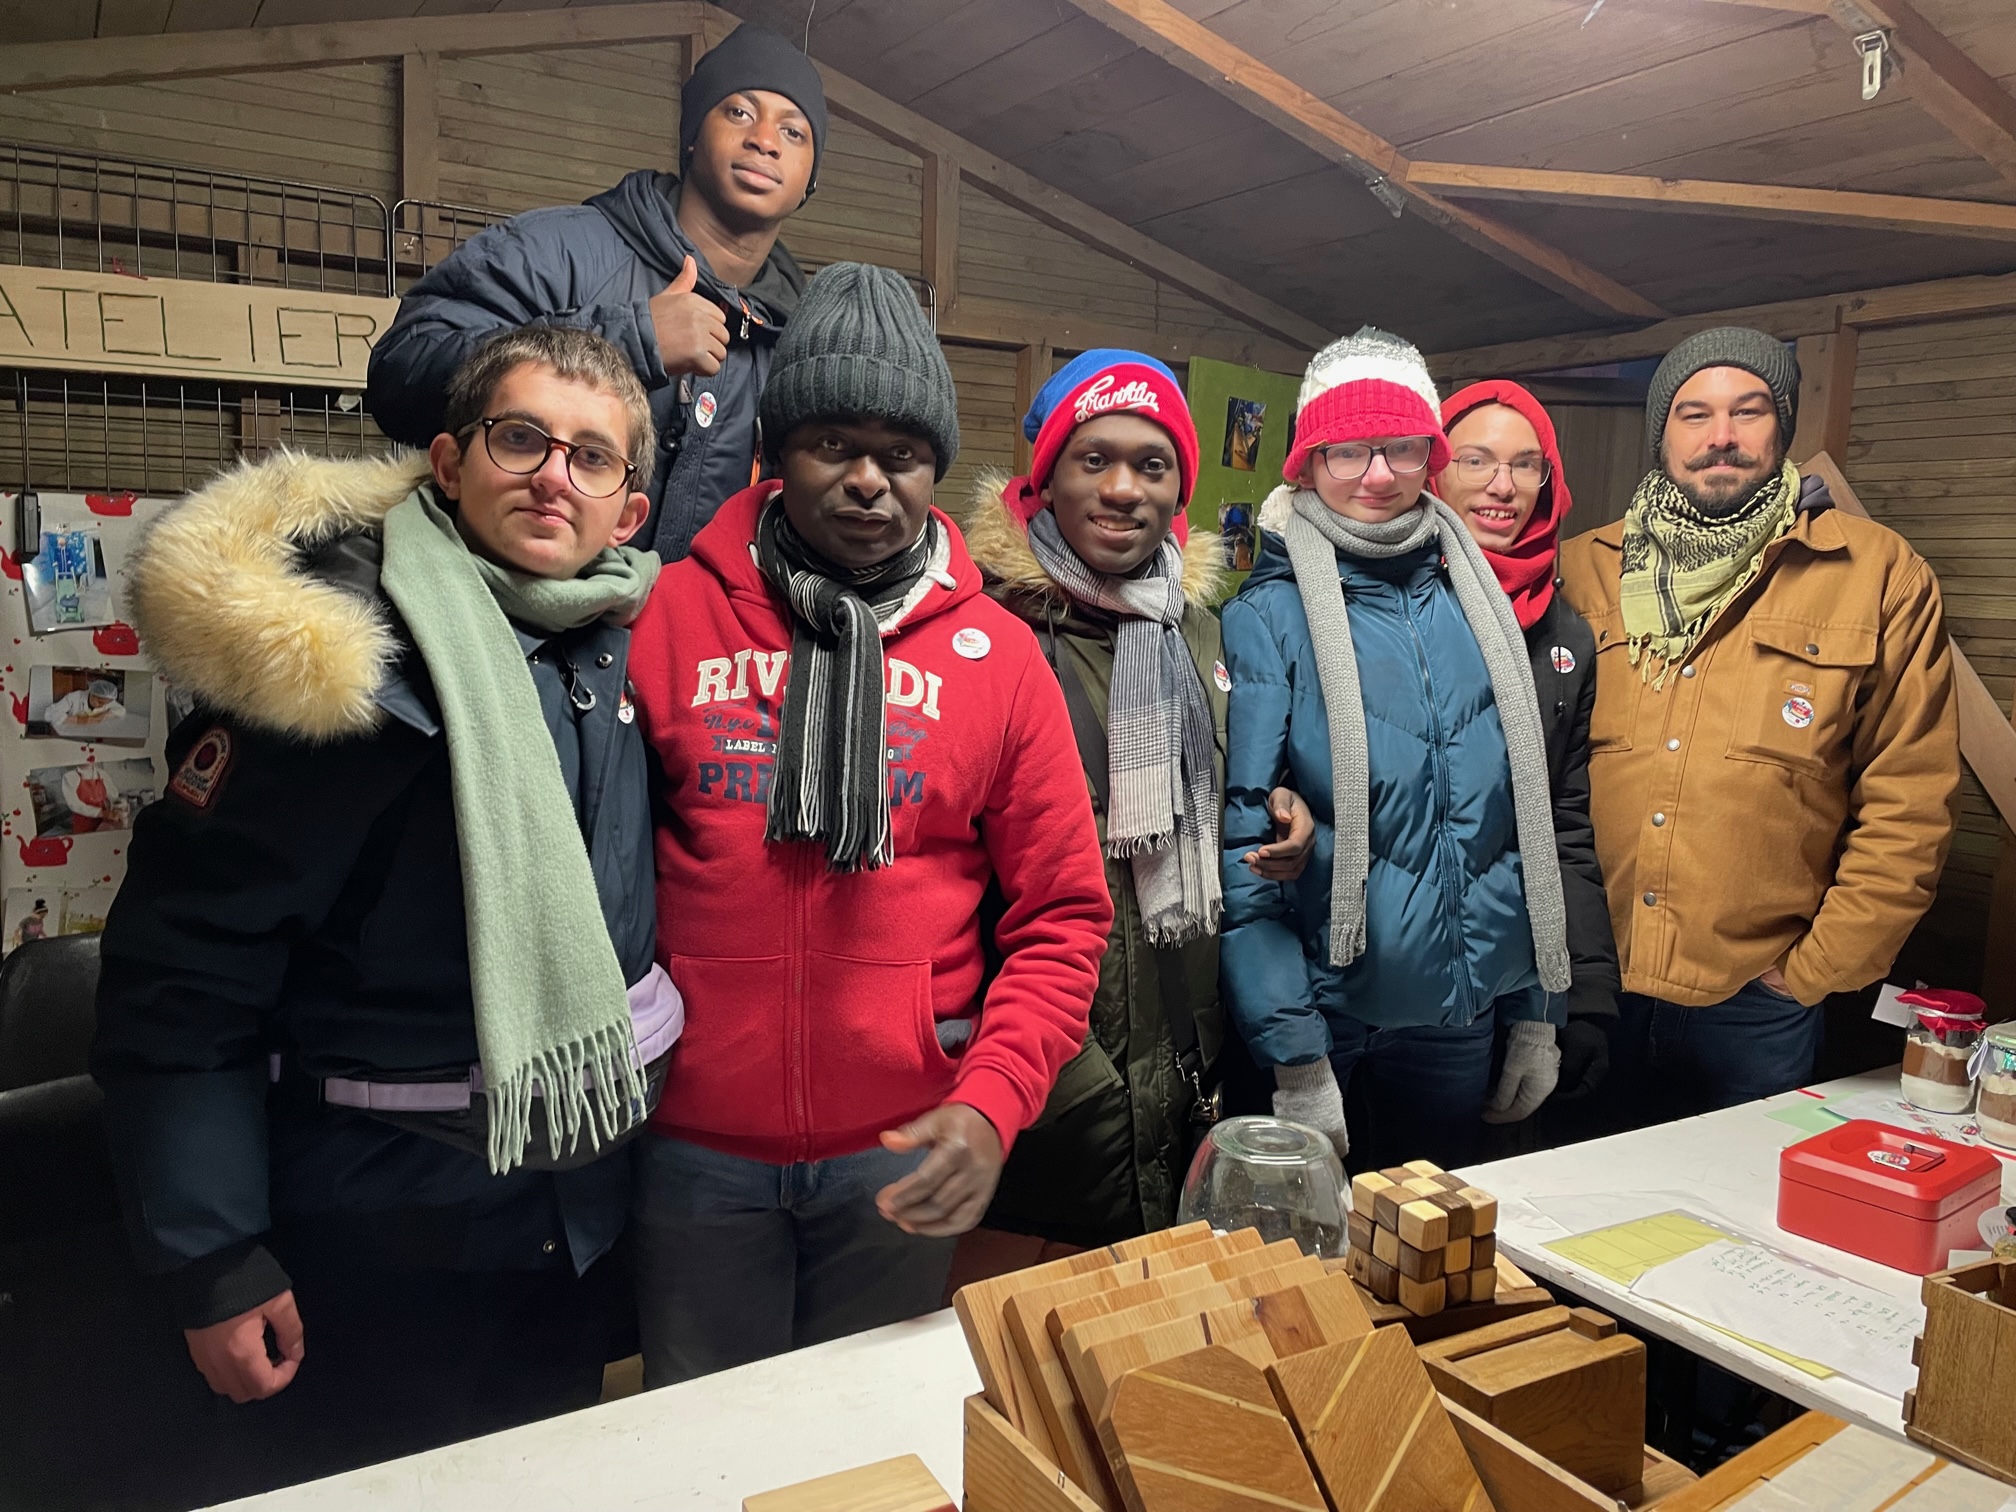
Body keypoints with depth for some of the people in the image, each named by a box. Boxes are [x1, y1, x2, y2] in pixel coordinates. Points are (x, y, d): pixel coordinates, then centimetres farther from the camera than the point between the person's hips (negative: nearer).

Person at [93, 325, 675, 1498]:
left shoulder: (616, 634, -2)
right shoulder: (344, 662, -21)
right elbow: (183, 972, -19)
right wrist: (215, 1264, -16)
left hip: (579, 1212, 7)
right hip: (387, 1236, -6)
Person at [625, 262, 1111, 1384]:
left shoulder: (995, 651, -1)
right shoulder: (667, 613, -3)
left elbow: (1063, 914, -1)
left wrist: (991, 1104, -12)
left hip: (906, 1150, 1)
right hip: (696, 1138, 0)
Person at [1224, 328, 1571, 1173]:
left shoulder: (1477, 606, 5)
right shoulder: (1268, 619, -10)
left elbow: (1527, 819, 11)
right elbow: (1239, 843, -15)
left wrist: (1534, 1010, 10)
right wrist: (1296, 1059, -18)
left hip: (1461, 1027, 5)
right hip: (1327, 1022, -4)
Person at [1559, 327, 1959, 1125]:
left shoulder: (1880, 574, -1)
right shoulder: (1585, 567, 4)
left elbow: (1909, 801, -1)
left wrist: (1820, 967, -3)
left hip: (1754, 1003, -1)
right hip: (1589, 991, 2)